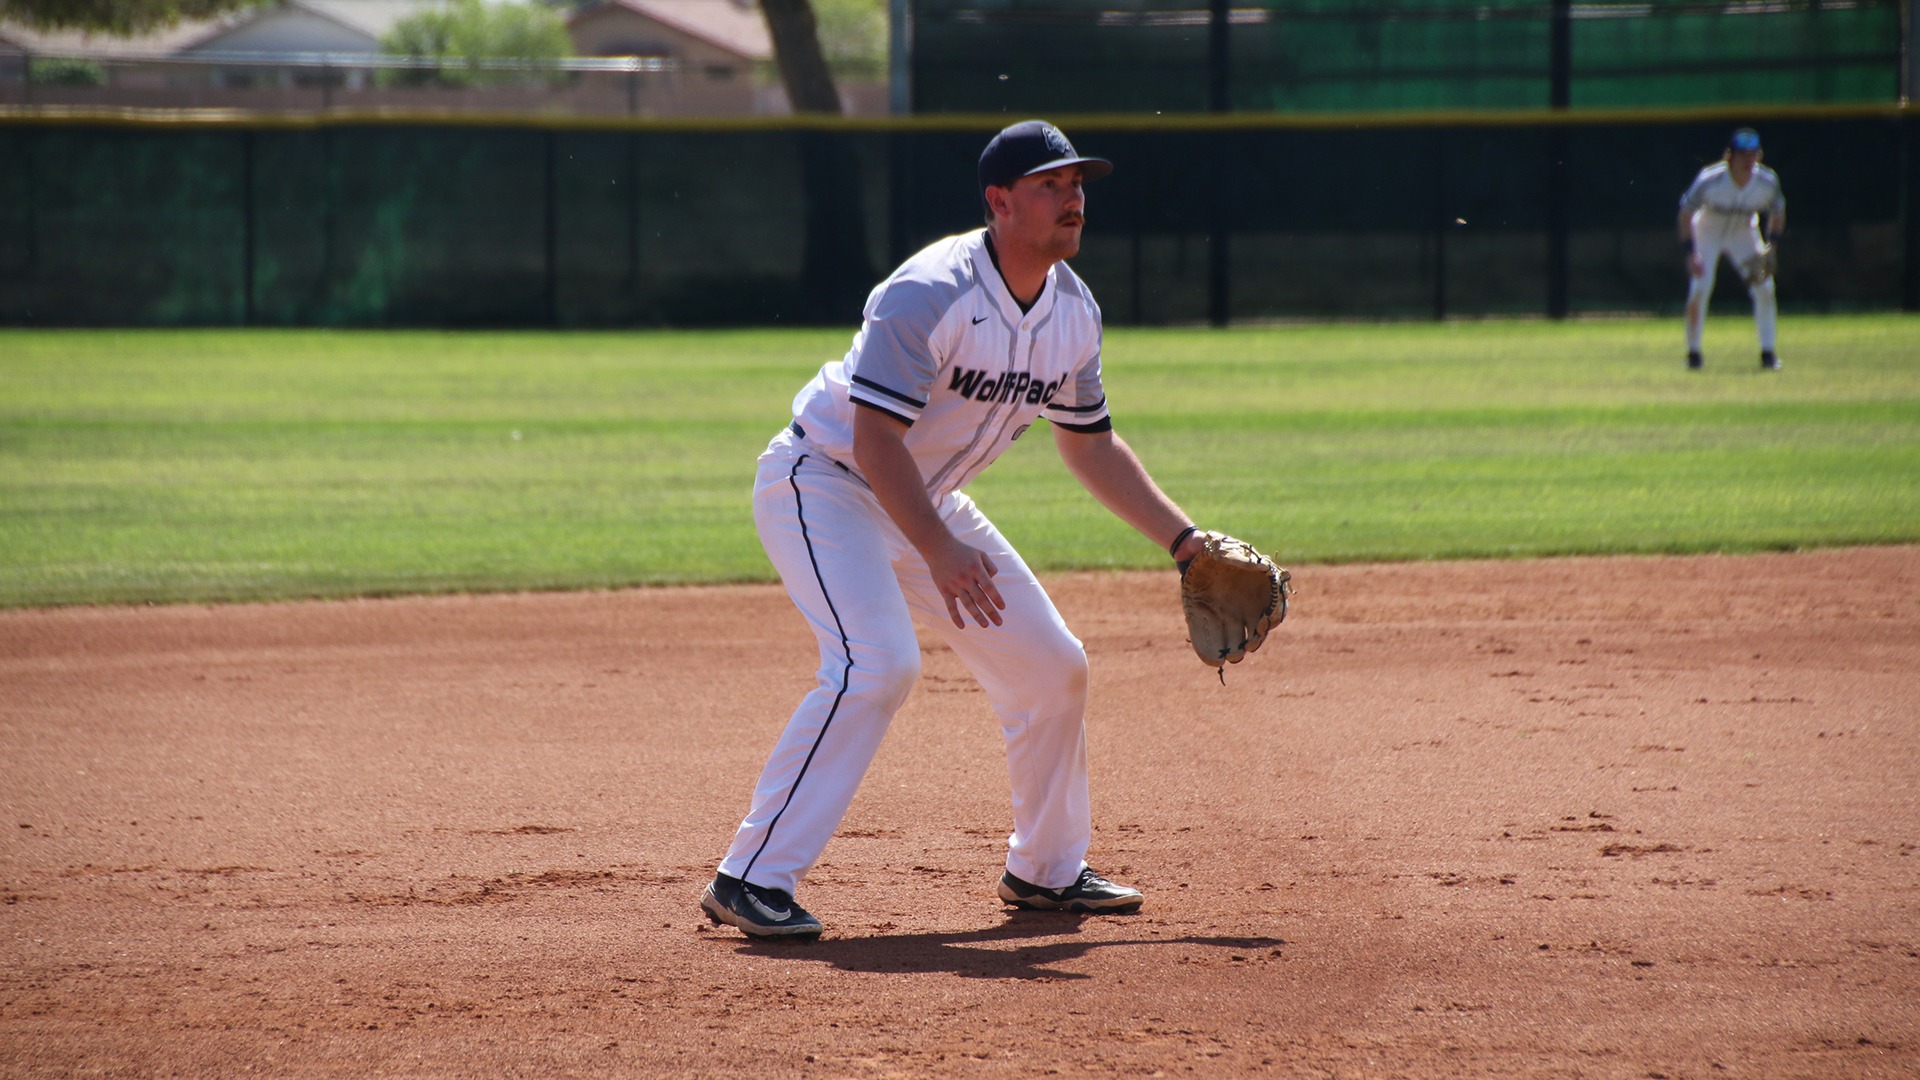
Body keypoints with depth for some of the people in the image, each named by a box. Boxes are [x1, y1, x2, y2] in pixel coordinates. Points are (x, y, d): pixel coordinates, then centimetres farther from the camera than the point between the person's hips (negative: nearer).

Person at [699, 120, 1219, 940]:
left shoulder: (1074, 312, -1)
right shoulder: (930, 295, -27)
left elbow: (1091, 445, 13)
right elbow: (875, 439, -31)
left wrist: (1182, 539, 8)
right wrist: (939, 552, -40)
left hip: (923, 504, 9)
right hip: (823, 483, -8)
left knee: (1052, 666, 7)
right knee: (878, 663, -29)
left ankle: (1046, 870, 27)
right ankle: (751, 879, -27)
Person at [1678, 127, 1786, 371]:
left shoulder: (1767, 182, -22)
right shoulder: (1710, 181, -32)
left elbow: (1777, 213, -2)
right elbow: (1686, 212, -19)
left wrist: (1771, 248, -13)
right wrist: (1691, 252, -24)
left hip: (1744, 235, 3)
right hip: (1707, 234, -3)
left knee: (1764, 289, -10)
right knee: (1699, 290, -16)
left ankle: (1768, 354, 0)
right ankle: (1693, 353, 0)